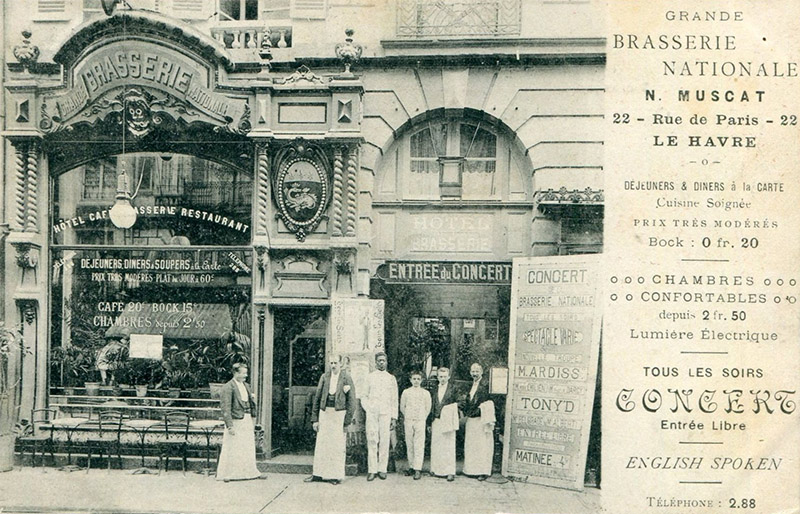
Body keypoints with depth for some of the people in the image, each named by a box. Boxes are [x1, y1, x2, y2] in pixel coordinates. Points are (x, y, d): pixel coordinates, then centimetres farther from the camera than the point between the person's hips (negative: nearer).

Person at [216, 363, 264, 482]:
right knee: (232, 449, 0)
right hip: (235, 422, -7)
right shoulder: (227, 388, -12)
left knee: (249, 448, 13)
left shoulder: (246, 386, 13)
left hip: (247, 420, 7)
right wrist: (230, 426, -20)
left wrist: (252, 399, 3)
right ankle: (226, 473, 11)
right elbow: (226, 408, -16)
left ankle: (251, 472, 23)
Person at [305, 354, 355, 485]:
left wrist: (347, 422, -7)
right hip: (324, 412, 3)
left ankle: (336, 475, 9)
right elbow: (317, 398, 9)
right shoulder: (324, 377, 7)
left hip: (339, 413, -3)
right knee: (321, 444, 5)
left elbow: (351, 401, -3)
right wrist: (315, 419, 5)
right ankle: (318, 474, 13)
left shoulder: (346, 379, -2)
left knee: (338, 446, 0)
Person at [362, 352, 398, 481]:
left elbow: (394, 399, 10)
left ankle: (382, 469, 3)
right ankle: (372, 470, -2)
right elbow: (364, 396, 13)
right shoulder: (369, 377, 11)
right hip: (372, 413, 0)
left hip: (386, 413, 0)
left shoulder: (391, 378, 11)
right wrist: (367, 409, -3)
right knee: (372, 441, -5)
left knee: (384, 441, -3)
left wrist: (394, 417, 5)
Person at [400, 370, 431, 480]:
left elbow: (428, 408, 11)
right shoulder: (406, 392, 6)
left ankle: (418, 469, -9)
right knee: (409, 445, 4)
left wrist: (423, 418, 9)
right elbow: (402, 407, 14)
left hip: (420, 421, -2)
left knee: (419, 446, -7)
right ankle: (411, 467, 11)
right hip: (408, 421, 2)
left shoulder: (425, 393, 4)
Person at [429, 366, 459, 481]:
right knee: (435, 446, 6)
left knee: (449, 447, -3)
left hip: (447, 421, -4)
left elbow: (456, 406, -3)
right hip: (436, 421, 5)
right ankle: (437, 469, 16)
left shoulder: (453, 388, -1)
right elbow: (432, 406, 12)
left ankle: (450, 472, 0)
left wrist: (453, 422, -9)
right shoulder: (435, 389, 12)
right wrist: (430, 422, 10)